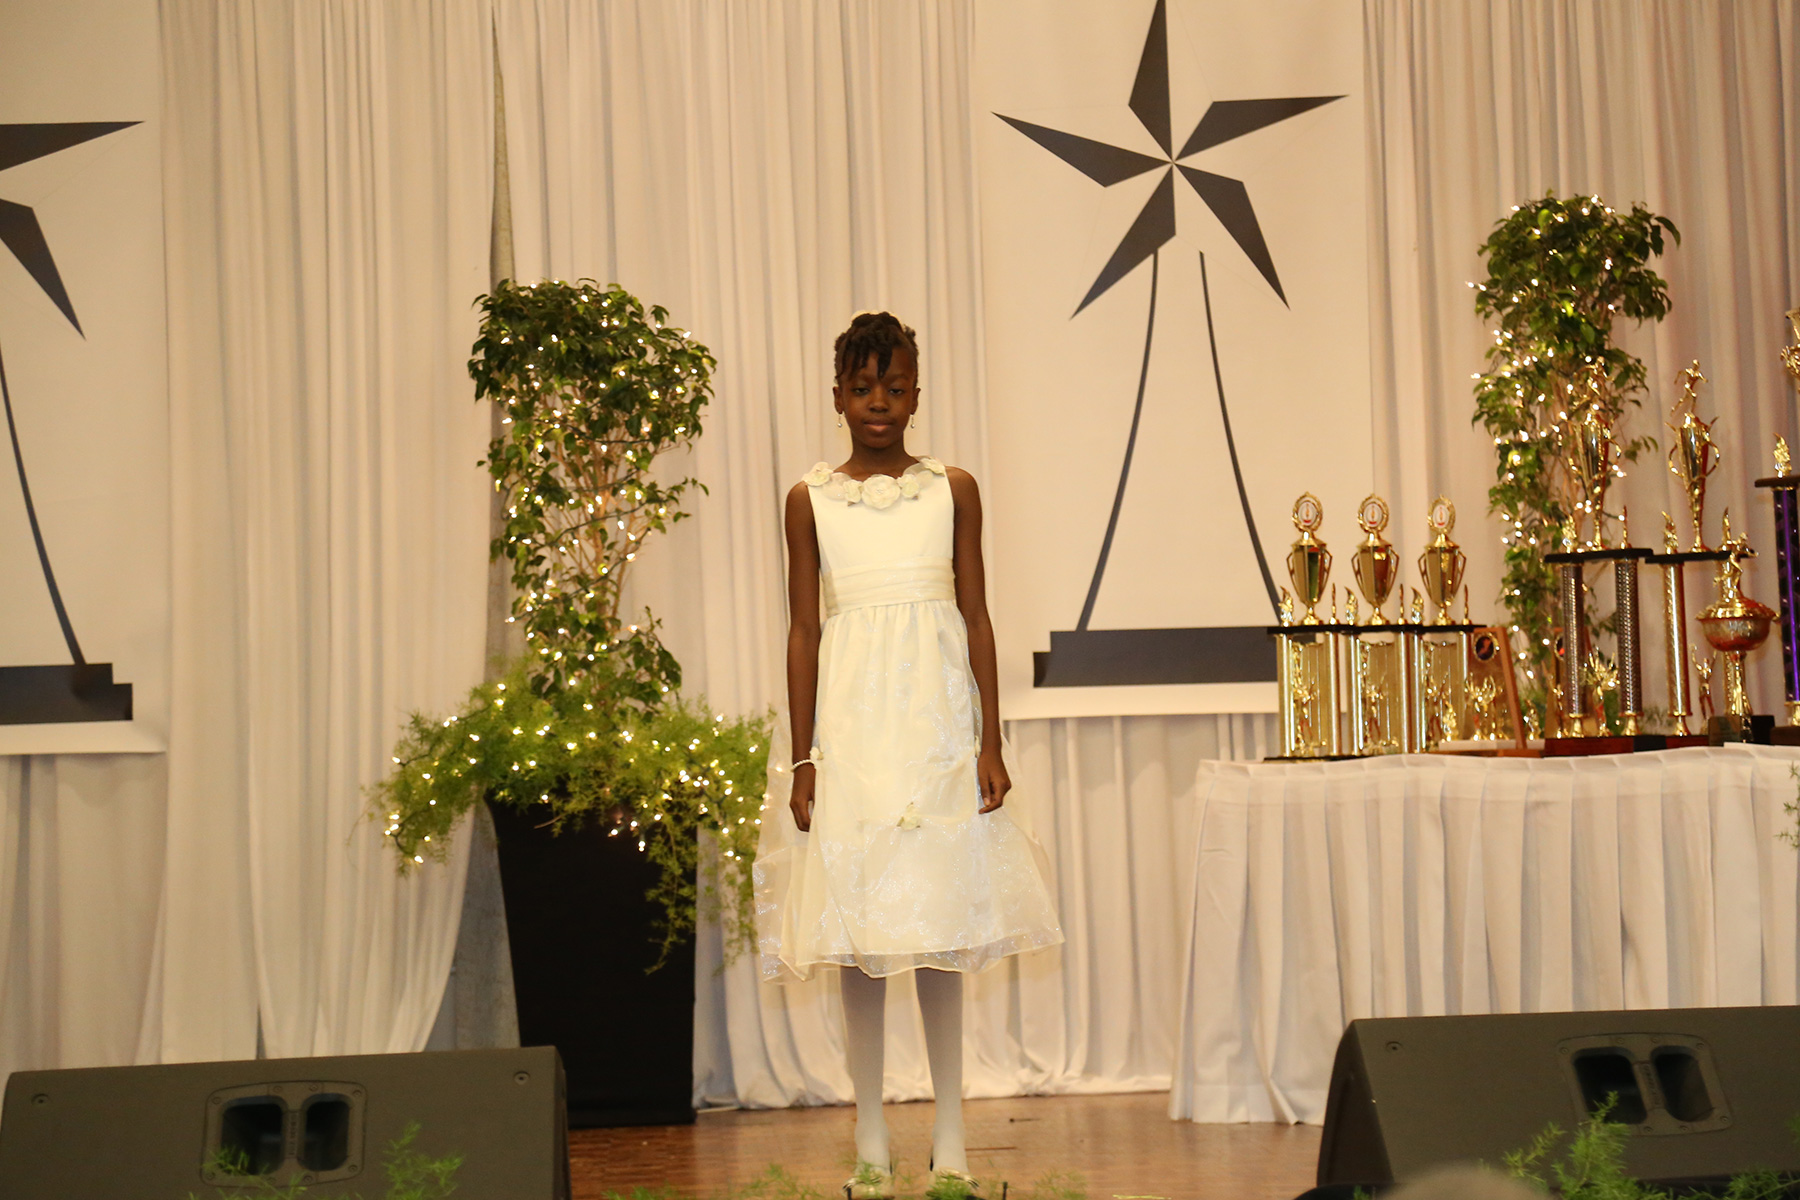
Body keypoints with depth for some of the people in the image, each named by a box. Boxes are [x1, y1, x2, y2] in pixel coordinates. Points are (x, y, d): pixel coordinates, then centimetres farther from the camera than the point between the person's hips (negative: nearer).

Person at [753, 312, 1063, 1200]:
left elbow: (977, 618, 5)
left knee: (940, 930, 3)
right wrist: (801, 759, -1)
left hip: (937, 723, 0)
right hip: (851, 726, 0)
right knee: (857, 934, 2)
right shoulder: (811, 499, 4)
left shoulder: (953, 490, 5)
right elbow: (803, 630, 4)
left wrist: (991, 742, -1)